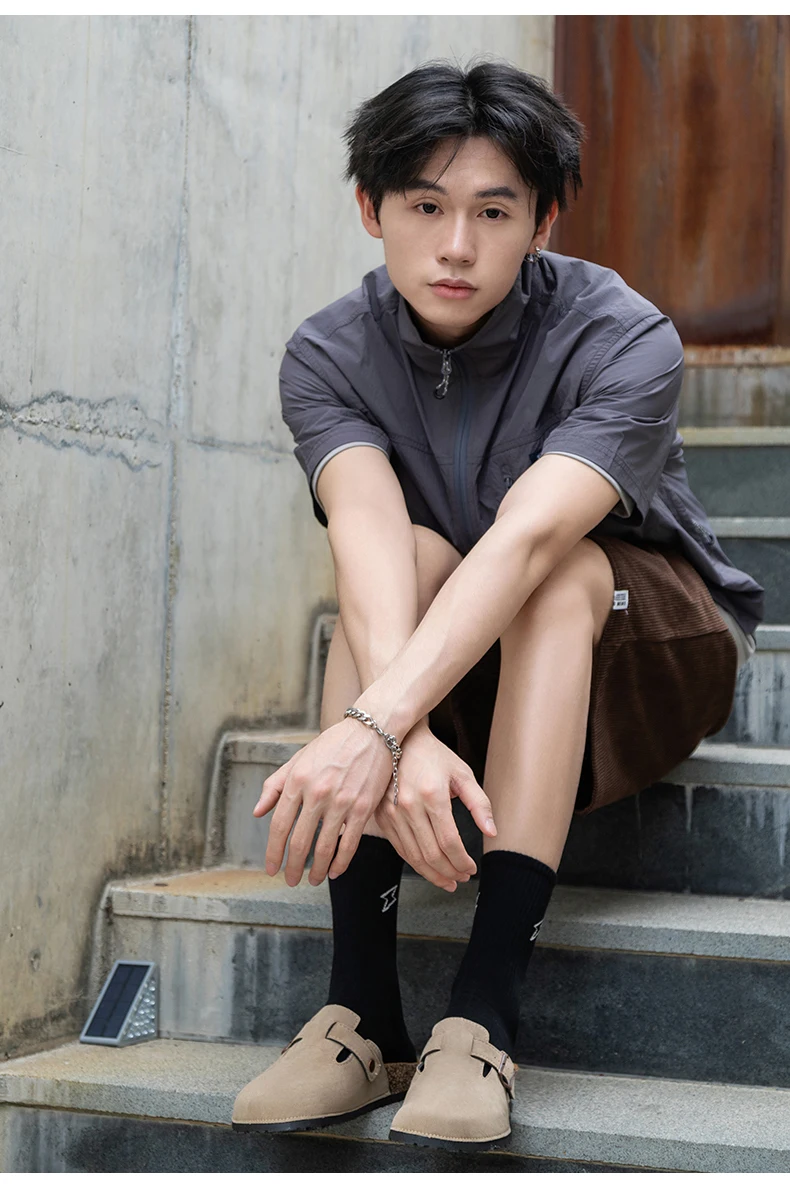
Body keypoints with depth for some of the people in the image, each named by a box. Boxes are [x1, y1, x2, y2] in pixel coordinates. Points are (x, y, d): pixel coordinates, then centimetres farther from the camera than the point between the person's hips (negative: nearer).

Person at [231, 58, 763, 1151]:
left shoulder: (624, 338, -23)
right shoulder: (328, 356, -12)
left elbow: (530, 536, -39)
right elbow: (368, 534, -31)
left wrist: (374, 725, -54)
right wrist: (407, 735, -50)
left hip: (650, 638, -2)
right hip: (458, 667, 2)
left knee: (564, 571, -34)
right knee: (412, 557, -30)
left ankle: (484, 1012, -40)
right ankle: (362, 1012, -35)